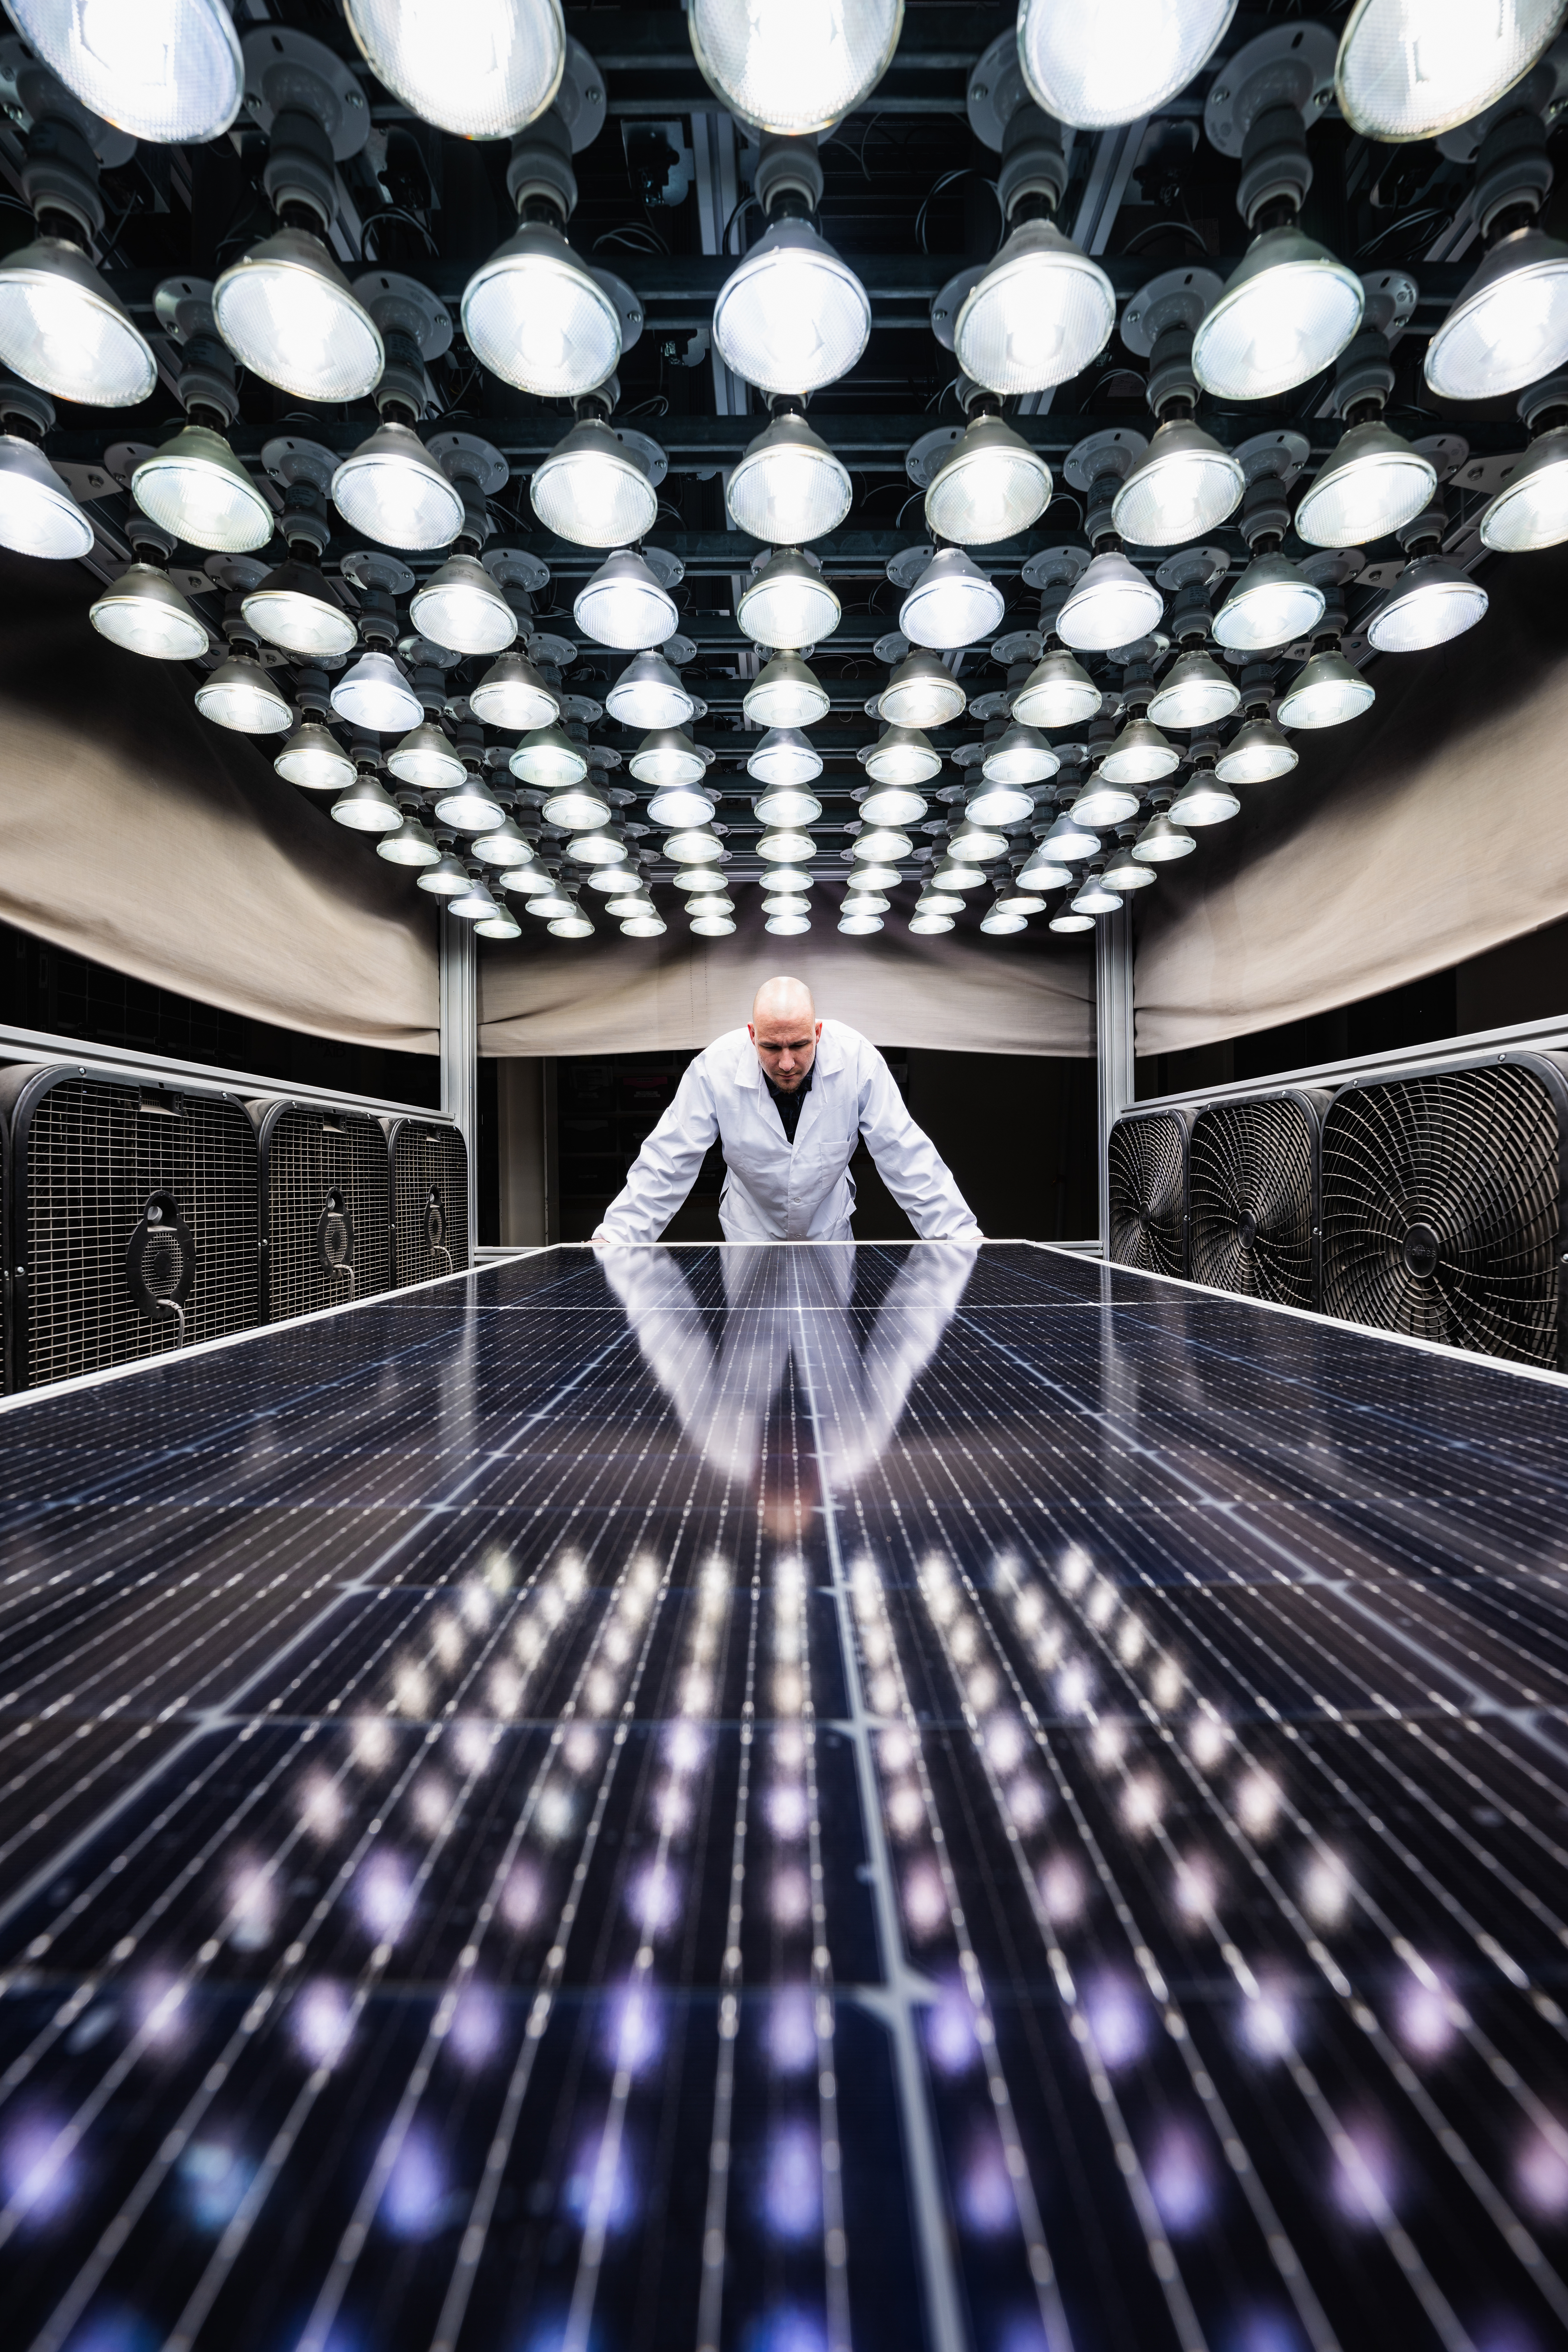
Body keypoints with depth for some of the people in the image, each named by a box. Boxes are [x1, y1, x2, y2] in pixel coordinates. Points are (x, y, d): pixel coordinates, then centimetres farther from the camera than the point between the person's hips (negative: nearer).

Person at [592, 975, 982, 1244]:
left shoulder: (857, 1059, -26)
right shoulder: (714, 1068, -27)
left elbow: (906, 1156, -21)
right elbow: (667, 1163, -22)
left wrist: (961, 1234, -23)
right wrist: (612, 1237, -29)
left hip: (830, 1228, 1)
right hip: (751, 1231, 0)